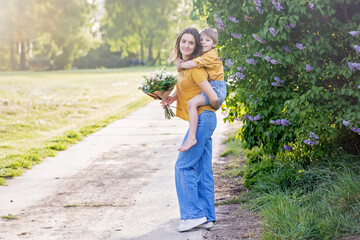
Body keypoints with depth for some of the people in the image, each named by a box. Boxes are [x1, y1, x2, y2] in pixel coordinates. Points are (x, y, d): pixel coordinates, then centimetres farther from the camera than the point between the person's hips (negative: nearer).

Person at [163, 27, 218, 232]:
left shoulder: (195, 67, -16)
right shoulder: (183, 65, 13)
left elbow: (213, 97, -19)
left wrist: (209, 112, 0)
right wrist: (173, 97, 5)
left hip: (202, 119, -10)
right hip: (203, 121, 10)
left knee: (184, 166, -6)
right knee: (203, 169, 10)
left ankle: (194, 214, -2)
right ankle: (207, 217, 14)